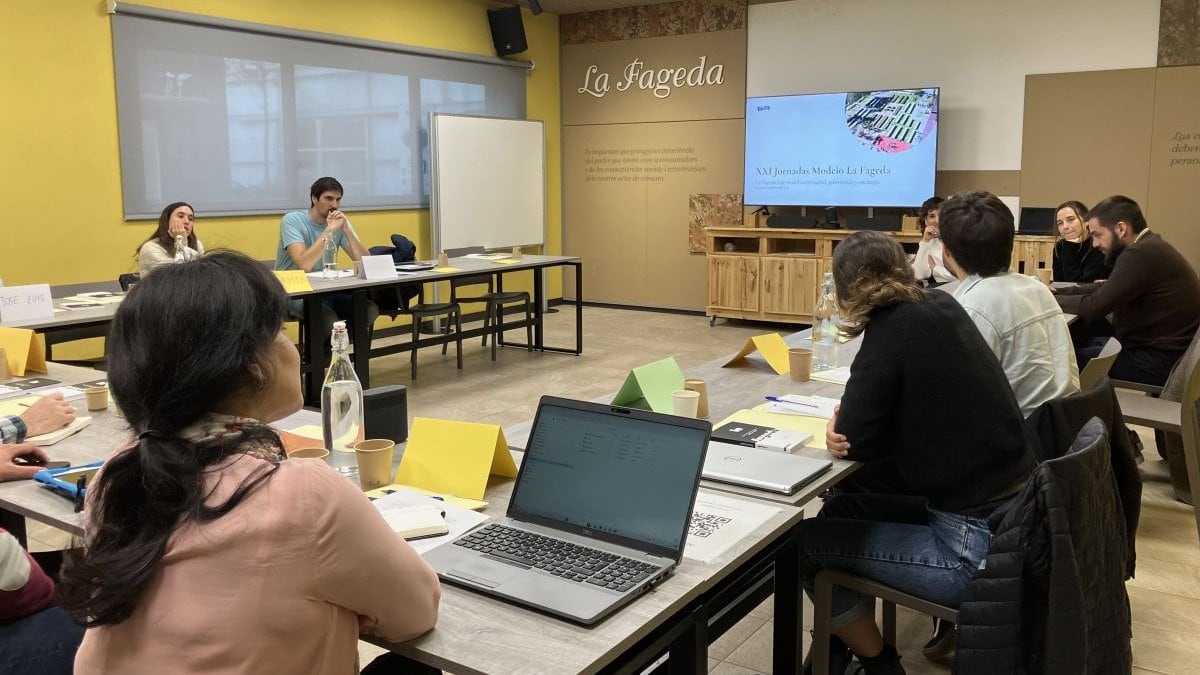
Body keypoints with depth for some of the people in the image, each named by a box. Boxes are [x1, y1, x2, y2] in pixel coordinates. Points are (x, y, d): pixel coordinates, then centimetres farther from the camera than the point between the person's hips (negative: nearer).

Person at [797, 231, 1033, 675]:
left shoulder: (891, 329, -18)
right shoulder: (940, 309, 5)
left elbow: (854, 440, -15)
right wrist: (850, 422, -4)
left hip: (978, 549, -9)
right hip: (1009, 516, 9)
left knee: (803, 542, -1)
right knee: (840, 510, 19)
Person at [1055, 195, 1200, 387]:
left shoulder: (1141, 254, -23)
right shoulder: (1148, 247, 9)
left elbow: (1094, 307, -23)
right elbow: (1105, 289, 14)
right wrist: (1057, 292, 6)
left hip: (1158, 362, -10)